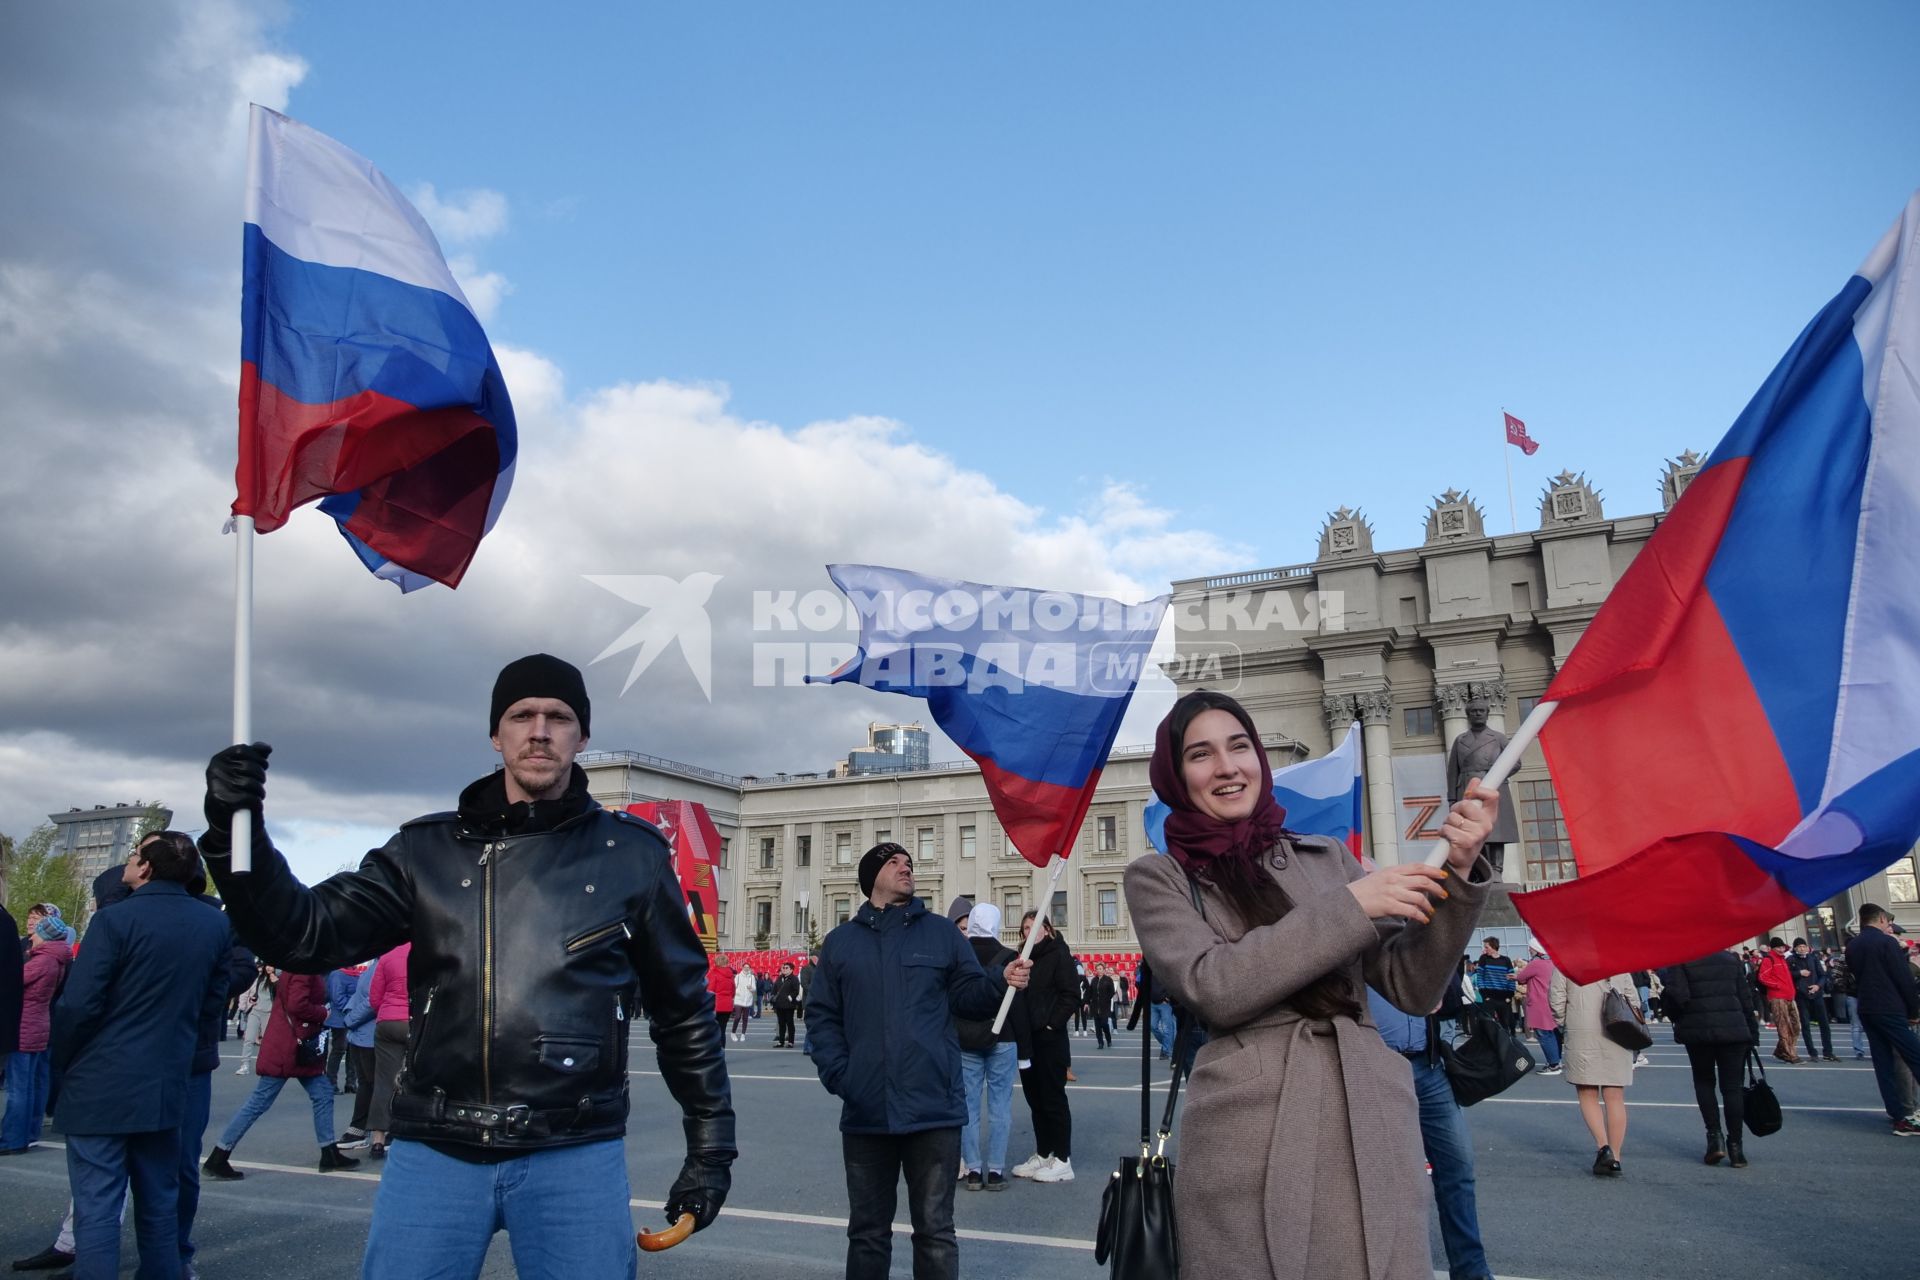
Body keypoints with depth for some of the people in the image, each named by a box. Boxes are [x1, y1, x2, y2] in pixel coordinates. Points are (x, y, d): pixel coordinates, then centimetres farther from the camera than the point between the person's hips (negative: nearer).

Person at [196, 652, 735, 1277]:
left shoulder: (631, 853, 2)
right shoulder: (427, 849, 7)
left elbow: (685, 1009, 7)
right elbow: (307, 934, -1)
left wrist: (711, 1145, 8)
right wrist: (236, 833, -16)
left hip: (576, 1157, -1)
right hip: (434, 1153, 2)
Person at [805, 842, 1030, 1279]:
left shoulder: (941, 932, 7)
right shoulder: (841, 941, 10)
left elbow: (966, 996, 4)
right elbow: (821, 1014, 7)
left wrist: (1001, 981, -17)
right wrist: (836, 1073, -7)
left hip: (933, 1108, -1)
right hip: (865, 1110, 1)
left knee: (934, 1229, 7)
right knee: (867, 1228, 14)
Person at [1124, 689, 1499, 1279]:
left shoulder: (1327, 856, 11)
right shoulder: (1157, 877, 4)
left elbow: (1413, 988, 8)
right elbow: (1214, 986, -12)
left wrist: (1457, 873, -5)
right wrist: (1348, 906, -11)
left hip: (1372, 1129, 3)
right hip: (1249, 1137, -2)